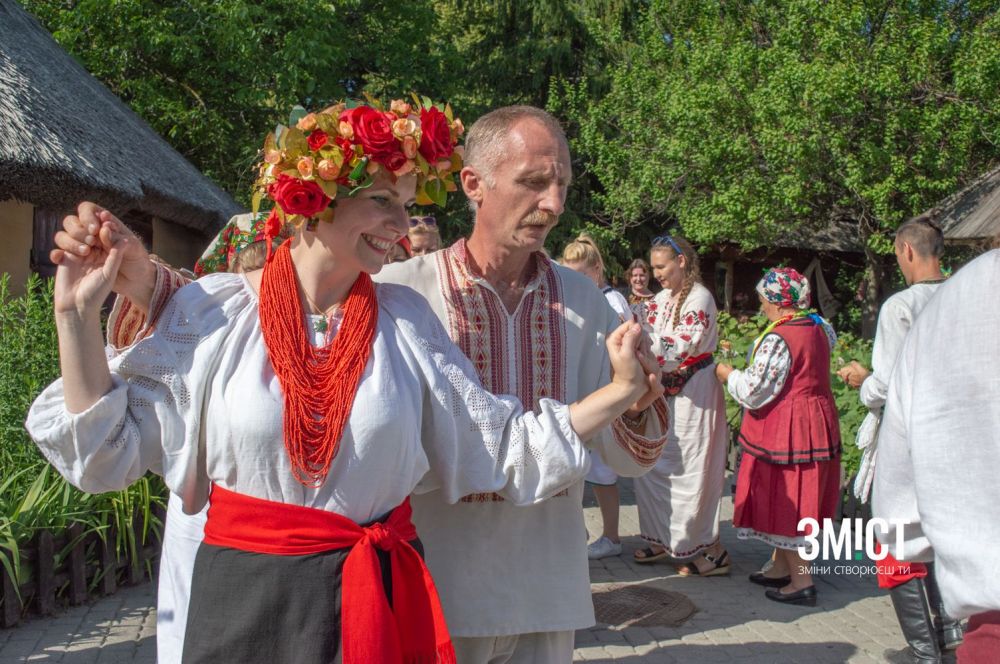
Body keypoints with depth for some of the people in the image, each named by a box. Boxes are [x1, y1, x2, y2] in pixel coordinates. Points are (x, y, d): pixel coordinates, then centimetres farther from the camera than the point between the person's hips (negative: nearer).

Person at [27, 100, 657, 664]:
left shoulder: (407, 320, 1)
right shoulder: (214, 309, -4)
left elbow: (503, 445, -1)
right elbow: (109, 451, -3)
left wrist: (623, 389, -5)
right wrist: (80, 316, -10)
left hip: (382, 597, 2)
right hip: (245, 600, -1)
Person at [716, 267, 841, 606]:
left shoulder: (777, 339, -23)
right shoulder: (818, 327, 3)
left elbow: (753, 392, -22)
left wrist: (728, 374, -4)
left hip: (786, 431, -9)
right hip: (817, 423, 9)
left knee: (783, 502, 2)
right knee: (796, 500, 18)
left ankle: (801, 581, 9)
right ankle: (780, 568, 31)